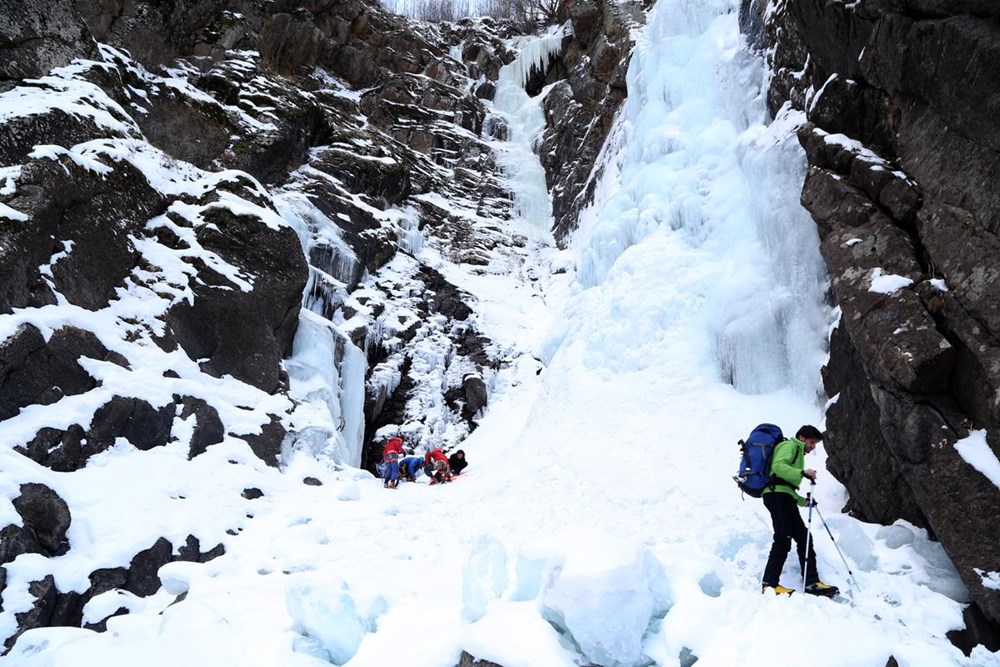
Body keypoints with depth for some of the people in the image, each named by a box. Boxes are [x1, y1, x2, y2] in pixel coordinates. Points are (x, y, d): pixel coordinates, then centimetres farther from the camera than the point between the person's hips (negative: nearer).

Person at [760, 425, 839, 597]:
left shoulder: (797, 452, 33)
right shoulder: (789, 446, 4)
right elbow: (778, 466, -17)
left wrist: (804, 501, 24)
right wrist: (802, 473, -26)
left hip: (785, 498, 10)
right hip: (778, 494, -10)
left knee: (803, 537, 4)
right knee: (783, 539, -15)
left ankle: (812, 582, 3)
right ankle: (770, 583, -17)